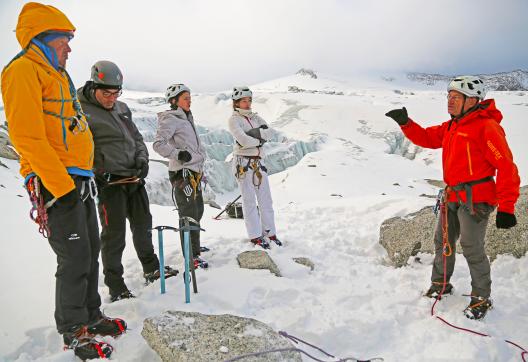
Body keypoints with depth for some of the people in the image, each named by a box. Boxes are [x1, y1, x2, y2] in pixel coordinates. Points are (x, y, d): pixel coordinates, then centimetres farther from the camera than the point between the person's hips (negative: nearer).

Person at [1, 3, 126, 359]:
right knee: (75, 259, -3)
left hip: (79, 180, 9)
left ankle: (91, 316, 29)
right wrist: (62, 183, -22)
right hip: (56, 183, -9)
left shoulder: (56, 75, 20)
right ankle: (73, 330, 14)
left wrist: (83, 175, 18)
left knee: (91, 251, 14)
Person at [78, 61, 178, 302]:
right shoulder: (81, 112, -9)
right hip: (109, 181, -7)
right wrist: (96, 173, -21)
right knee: (114, 233, -1)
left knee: (143, 224, 17)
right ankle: (115, 286, 13)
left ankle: (151, 269, 34)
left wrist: (142, 158, 4)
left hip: (134, 176, 7)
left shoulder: (122, 108, 13)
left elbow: (136, 137, 21)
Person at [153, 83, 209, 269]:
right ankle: (192, 256, 2)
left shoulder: (187, 118, 18)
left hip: (195, 173, 10)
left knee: (197, 211, 19)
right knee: (189, 215, -6)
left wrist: (200, 155, 18)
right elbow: (158, 144, -22)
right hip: (183, 174, -10)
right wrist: (178, 154, -29)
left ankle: (193, 246, 36)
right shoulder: (170, 120, -11)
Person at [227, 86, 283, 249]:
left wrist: (253, 134, -15)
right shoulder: (234, 119, -4)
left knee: (265, 198, 7)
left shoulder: (255, 117, 14)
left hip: (259, 161, 6)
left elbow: (270, 132, -2)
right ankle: (255, 235, 9)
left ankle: (269, 232, 18)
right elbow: (243, 140, -19)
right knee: (249, 200, 0)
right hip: (243, 162, -6)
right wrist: (260, 139, -5)